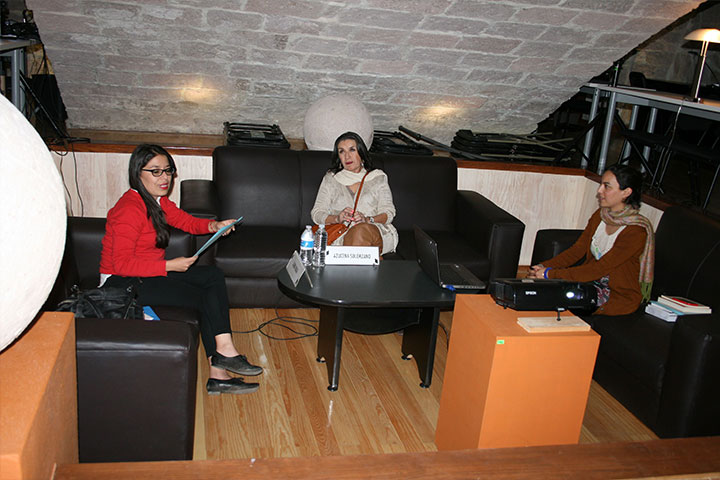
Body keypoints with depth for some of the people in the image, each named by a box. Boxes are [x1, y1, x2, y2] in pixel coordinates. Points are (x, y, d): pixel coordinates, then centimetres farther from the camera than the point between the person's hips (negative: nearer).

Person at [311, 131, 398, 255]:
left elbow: (388, 213, 7)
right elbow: (316, 214, 10)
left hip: (378, 231, 0)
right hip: (341, 235, 0)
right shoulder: (330, 179, 19)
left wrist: (367, 219, -15)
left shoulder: (378, 177, 17)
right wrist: (337, 218, -12)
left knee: (361, 230, -37)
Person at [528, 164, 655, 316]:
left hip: (620, 297, -6)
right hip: (593, 283, 7)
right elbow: (577, 250, 5)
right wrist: (544, 266, -11)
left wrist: (550, 274, -25)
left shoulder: (637, 231, -21)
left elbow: (599, 269, -24)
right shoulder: (600, 215, 2)